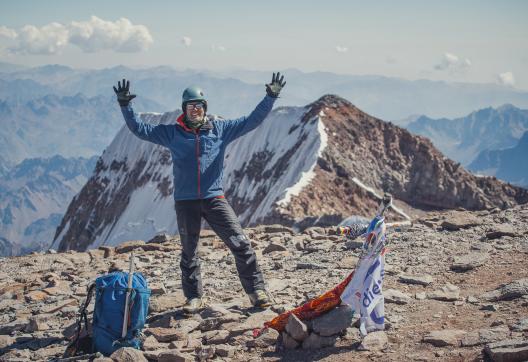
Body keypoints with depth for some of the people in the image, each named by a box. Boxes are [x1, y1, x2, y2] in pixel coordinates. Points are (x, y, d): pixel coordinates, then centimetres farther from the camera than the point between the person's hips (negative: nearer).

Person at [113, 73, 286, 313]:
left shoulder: (221, 129, 6)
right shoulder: (172, 133, 5)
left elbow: (252, 121, 5)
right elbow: (139, 129, 5)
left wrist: (271, 97, -3)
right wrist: (125, 105, -6)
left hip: (214, 198, 0)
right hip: (185, 202, 1)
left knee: (240, 244, -6)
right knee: (189, 252, 9)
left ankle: (256, 290, 3)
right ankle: (194, 298, 21)